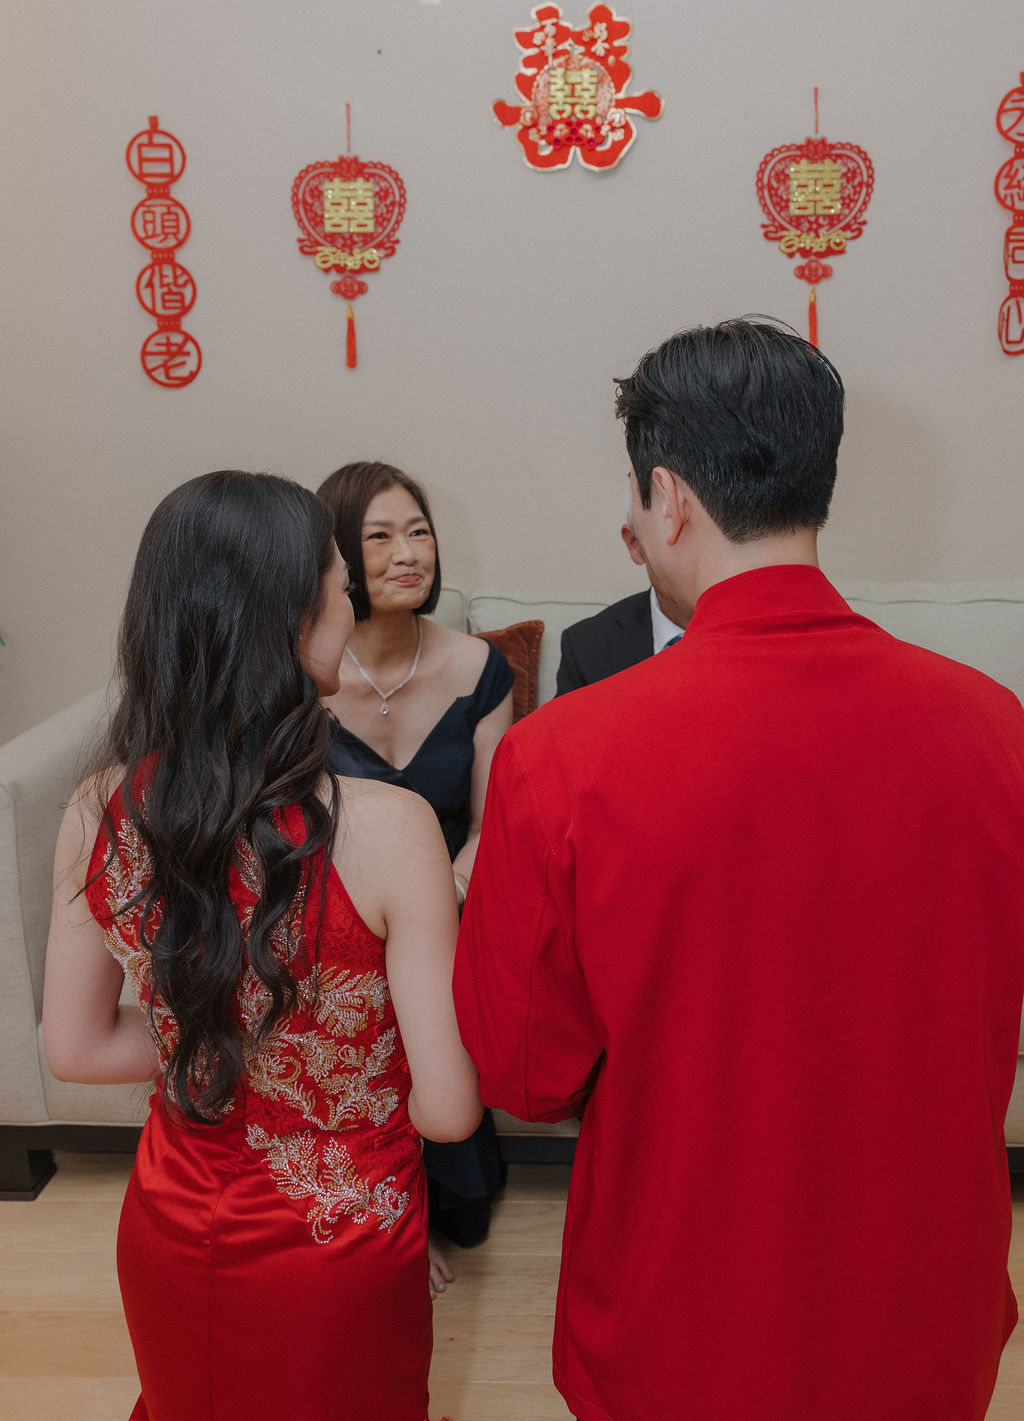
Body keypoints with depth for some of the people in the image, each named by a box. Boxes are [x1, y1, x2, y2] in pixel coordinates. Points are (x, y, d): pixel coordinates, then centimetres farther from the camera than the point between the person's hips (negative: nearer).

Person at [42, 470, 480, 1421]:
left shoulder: (97, 815, -16)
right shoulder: (384, 828, -30)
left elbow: (75, 1049, -3)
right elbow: (449, 1110, -22)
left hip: (169, 1238, 4)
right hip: (339, 1254, -3)